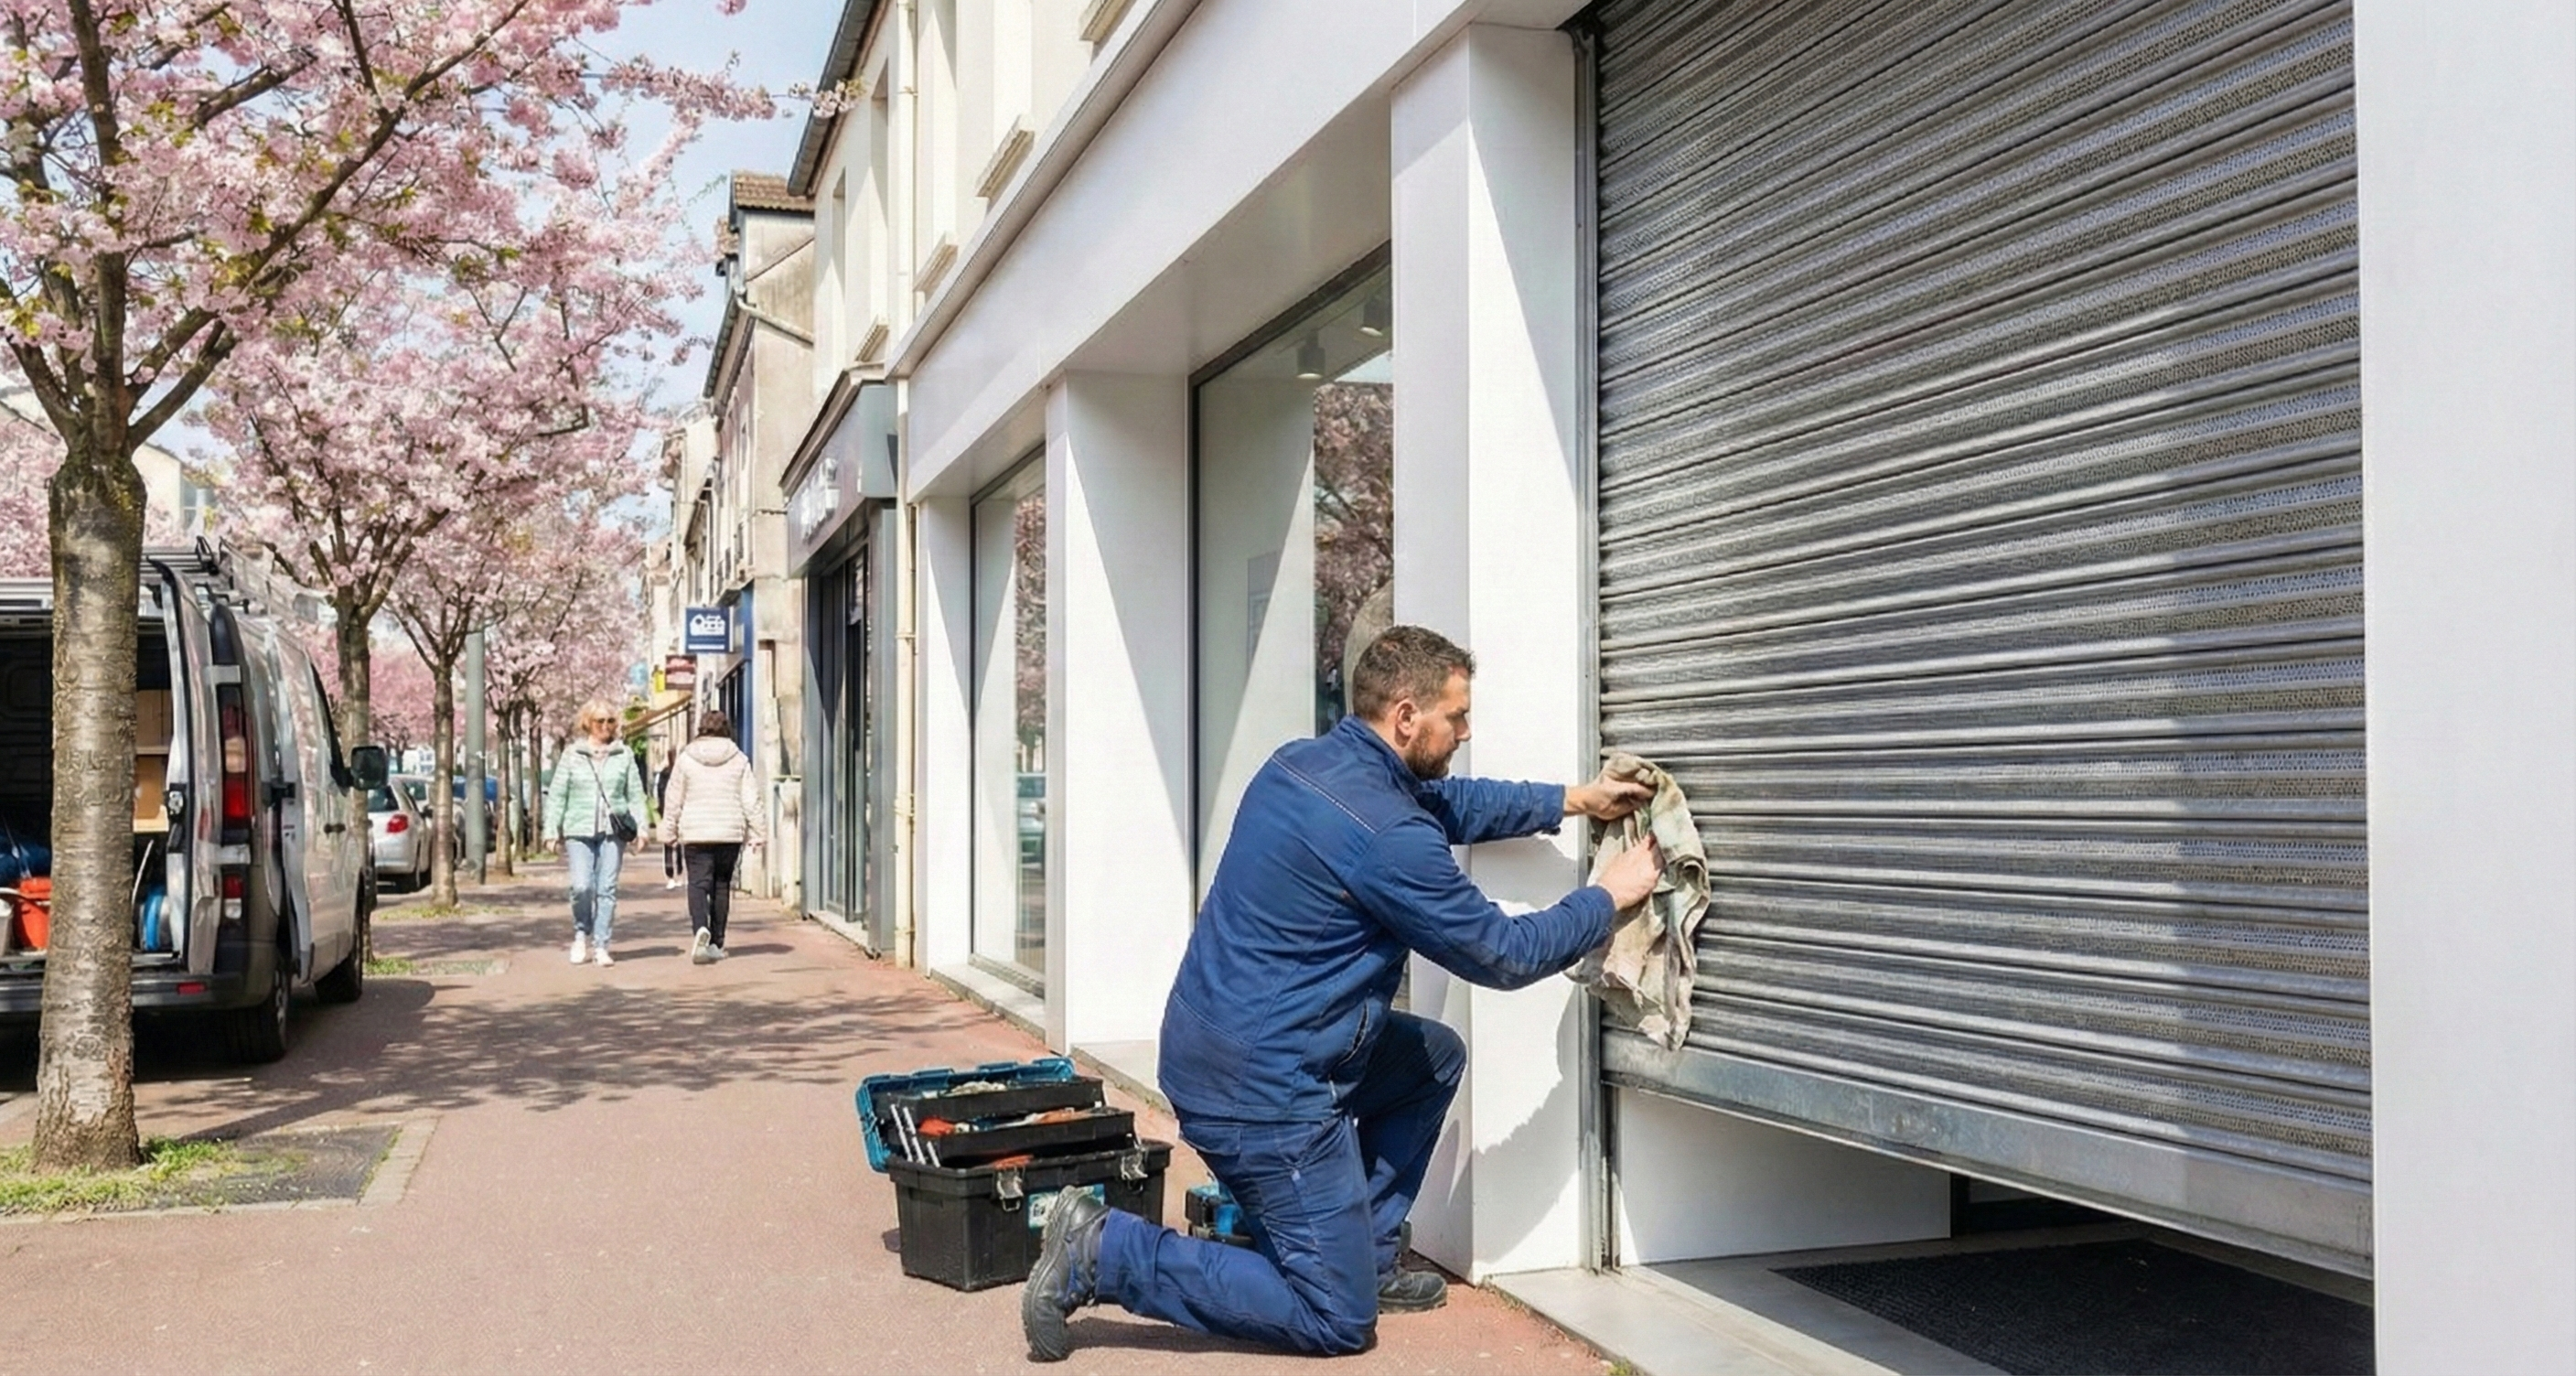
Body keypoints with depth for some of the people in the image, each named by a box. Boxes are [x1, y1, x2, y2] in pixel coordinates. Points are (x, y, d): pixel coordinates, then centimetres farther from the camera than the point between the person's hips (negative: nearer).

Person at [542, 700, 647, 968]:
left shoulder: (624, 755, 9)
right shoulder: (572, 755, 6)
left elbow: (635, 794, 10)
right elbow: (557, 794, 6)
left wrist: (641, 825, 1)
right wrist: (552, 829, 0)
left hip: (613, 829, 1)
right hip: (579, 830, -1)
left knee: (607, 889, -1)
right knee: (582, 886, -11)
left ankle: (601, 946, 6)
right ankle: (582, 934, 14)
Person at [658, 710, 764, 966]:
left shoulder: (686, 758, 2)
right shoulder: (739, 759, 3)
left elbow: (674, 800, 5)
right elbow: (751, 799, 2)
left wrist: (669, 832, 14)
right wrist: (756, 832, 8)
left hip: (695, 832, -1)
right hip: (731, 833, 1)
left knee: (698, 883, -4)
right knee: (722, 886, 11)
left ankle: (701, 929, -30)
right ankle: (716, 943, 14)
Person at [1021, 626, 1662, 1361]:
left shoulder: (1304, 762, 4)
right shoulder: (1386, 836, -22)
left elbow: (1445, 802, 21)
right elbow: (1503, 955, -10)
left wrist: (1573, 800, 18)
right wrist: (1607, 897, 4)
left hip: (1209, 1044, 10)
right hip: (1260, 1089, -10)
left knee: (1436, 1057, 22)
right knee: (1336, 1321, 1)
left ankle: (1367, 1256, 24)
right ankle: (1101, 1252, -2)